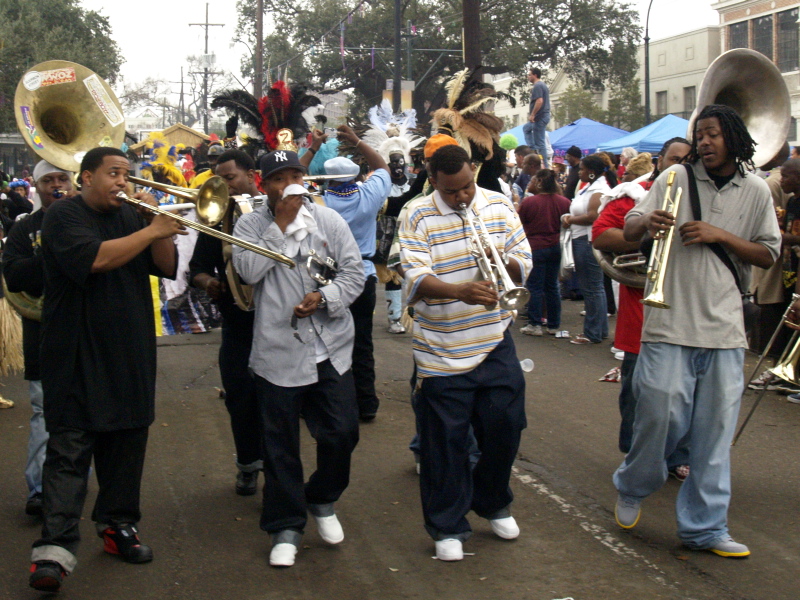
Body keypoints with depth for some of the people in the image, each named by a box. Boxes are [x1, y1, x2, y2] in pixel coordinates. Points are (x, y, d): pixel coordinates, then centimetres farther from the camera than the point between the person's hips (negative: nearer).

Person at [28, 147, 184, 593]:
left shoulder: (131, 216, 13)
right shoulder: (65, 216, -5)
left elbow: (167, 266, 7)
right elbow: (94, 258, -23)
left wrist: (159, 222, -7)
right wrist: (152, 230, -20)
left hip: (129, 358, 6)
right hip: (77, 358, -6)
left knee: (127, 444, 11)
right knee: (69, 450, -9)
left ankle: (119, 525, 26)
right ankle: (56, 547, -10)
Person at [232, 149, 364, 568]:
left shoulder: (328, 220, 4)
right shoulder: (250, 226, 2)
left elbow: (354, 271, 2)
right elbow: (249, 270, -15)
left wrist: (323, 297, -15)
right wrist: (282, 223, -14)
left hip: (331, 349, 2)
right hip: (278, 352, -1)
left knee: (341, 433, 3)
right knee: (280, 444, 6)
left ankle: (323, 501, 30)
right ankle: (285, 526, 20)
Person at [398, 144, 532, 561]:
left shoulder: (499, 206, 5)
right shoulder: (418, 216, -7)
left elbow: (524, 263, 5)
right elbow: (416, 277, -19)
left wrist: (502, 263, -18)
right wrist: (459, 291, -37)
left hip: (495, 343, 3)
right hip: (442, 350, -3)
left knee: (505, 426, 9)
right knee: (445, 440, 3)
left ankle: (493, 503, 34)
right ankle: (447, 527, 19)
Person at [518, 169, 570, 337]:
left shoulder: (528, 202, -14)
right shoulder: (563, 202, -4)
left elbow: (520, 224, -3)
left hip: (535, 247, -4)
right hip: (556, 247, 4)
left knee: (534, 287, 4)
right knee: (552, 286, 12)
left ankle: (535, 324, 4)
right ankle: (554, 326, 17)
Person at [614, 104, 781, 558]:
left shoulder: (756, 192, 7)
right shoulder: (676, 178, 3)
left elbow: (768, 255, 8)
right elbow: (629, 230, 0)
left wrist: (720, 235, -8)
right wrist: (647, 221, -24)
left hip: (725, 329, 2)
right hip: (670, 323, -2)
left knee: (715, 431, 5)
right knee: (661, 415, -2)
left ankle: (704, 526, 16)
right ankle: (632, 490, 27)